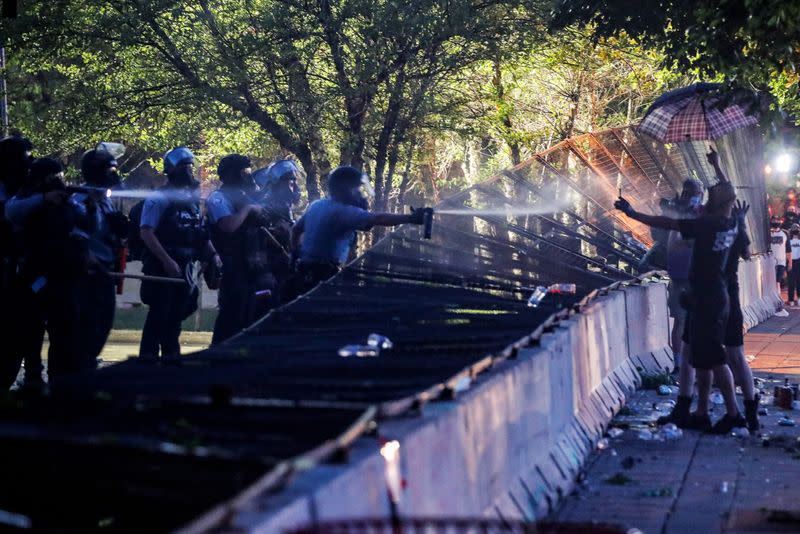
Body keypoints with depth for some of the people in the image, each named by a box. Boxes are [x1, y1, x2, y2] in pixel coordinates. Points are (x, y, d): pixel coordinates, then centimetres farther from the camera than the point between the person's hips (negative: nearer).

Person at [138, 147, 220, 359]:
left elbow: (202, 234, 20)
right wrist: (167, 261, -22)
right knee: (158, 316, -6)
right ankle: (148, 358, -2)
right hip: (161, 268, -7)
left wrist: (213, 255, 3)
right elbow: (146, 232, -16)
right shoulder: (160, 198, -9)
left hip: (185, 268, 7)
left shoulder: (193, 199, 15)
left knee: (176, 317, 12)